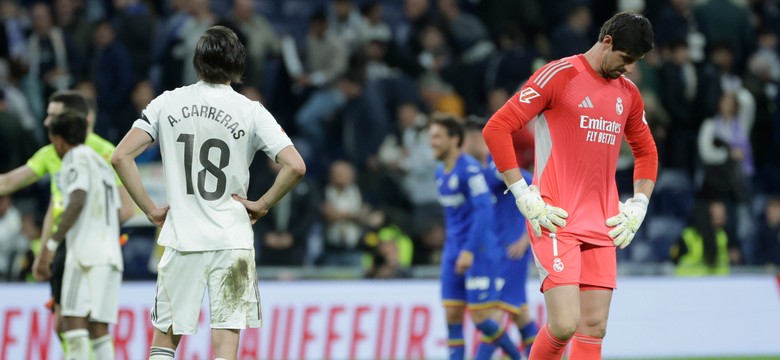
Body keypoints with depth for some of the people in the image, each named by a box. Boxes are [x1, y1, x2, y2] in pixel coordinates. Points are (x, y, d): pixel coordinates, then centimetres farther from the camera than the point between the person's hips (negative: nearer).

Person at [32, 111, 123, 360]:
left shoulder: (77, 158, -1)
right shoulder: (102, 164, 25)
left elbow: (77, 202, -16)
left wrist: (51, 246, -20)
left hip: (86, 252, -9)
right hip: (110, 253, 9)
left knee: (75, 320, -16)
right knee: (98, 328, 4)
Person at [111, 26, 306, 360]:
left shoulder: (167, 103, 2)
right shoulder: (251, 112, -3)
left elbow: (121, 157, -3)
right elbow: (295, 166, -12)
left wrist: (151, 209, 3)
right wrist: (262, 205, 1)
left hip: (181, 237, 1)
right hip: (232, 240, -1)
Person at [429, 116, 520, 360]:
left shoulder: (470, 169, -15)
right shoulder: (441, 173, 12)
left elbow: (483, 210, -21)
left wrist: (469, 251, -27)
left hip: (479, 252, -8)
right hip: (454, 254, 8)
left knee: (480, 317, -8)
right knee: (452, 316, 1)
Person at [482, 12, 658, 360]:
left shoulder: (628, 93, 14)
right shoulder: (558, 76, -6)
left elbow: (646, 152, 29)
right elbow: (496, 129, -9)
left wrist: (637, 207, 14)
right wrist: (525, 197, -12)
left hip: (602, 226, 6)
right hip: (556, 220, -6)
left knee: (594, 328, -1)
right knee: (564, 324, -17)